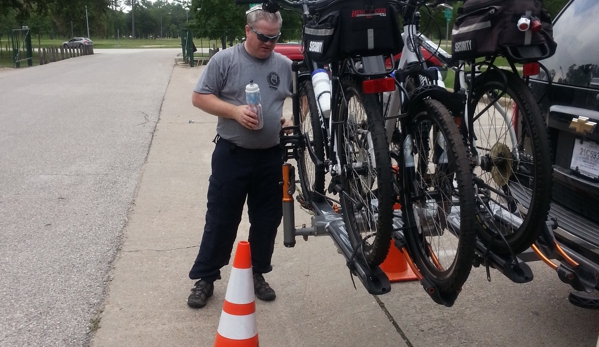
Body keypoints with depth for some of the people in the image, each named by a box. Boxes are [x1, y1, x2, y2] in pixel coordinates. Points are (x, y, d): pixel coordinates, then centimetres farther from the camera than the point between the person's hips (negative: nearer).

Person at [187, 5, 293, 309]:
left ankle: (257, 273, 30)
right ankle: (205, 278, 18)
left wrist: (292, 121, -1)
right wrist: (234, 111, -18)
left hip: (271, 157, 4)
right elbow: (199, 97, -5)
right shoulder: (224, 60, -4)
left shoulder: (285, 65, 6)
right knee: (221, 220, 5)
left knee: (267, 220, 13)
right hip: (232, 155, -3)